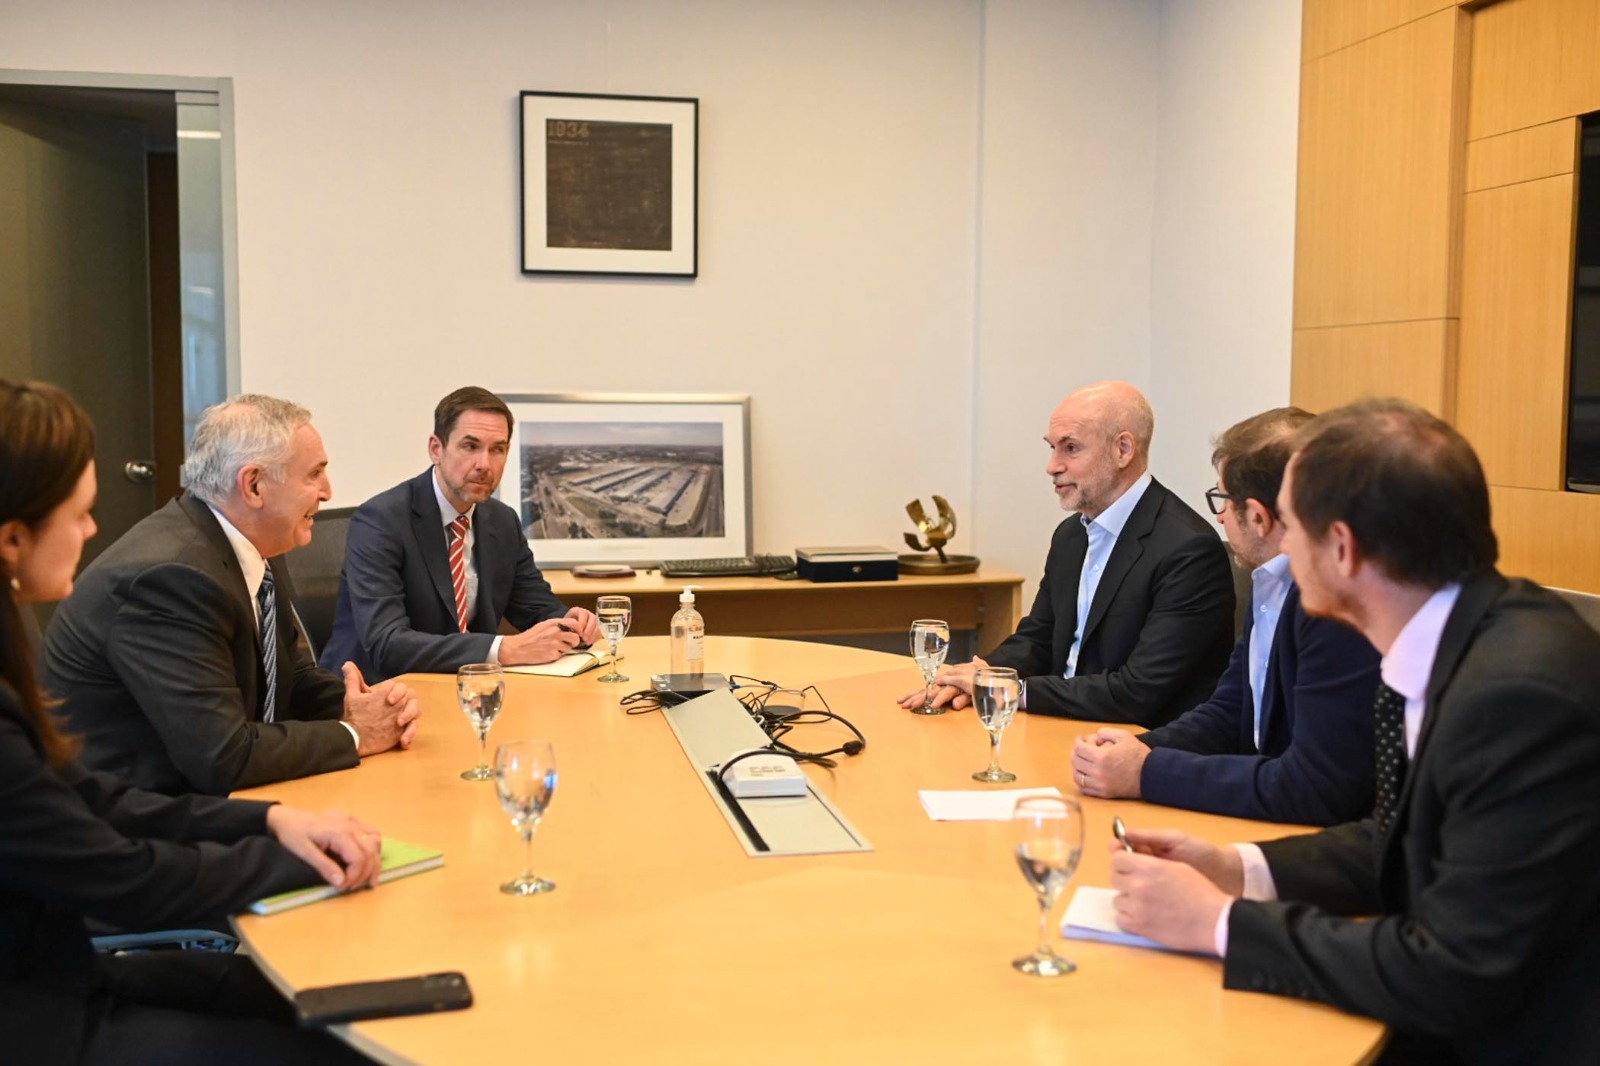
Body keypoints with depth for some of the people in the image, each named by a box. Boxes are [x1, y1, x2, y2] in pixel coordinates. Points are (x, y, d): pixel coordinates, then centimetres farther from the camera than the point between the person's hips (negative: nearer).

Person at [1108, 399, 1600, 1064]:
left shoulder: (1523, 691, -27)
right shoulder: (1458, 640, -1)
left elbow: (1454, 978, -24)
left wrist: (1219, 922, -16)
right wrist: (1236, 870, -1)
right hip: (1469, 1013, 7)